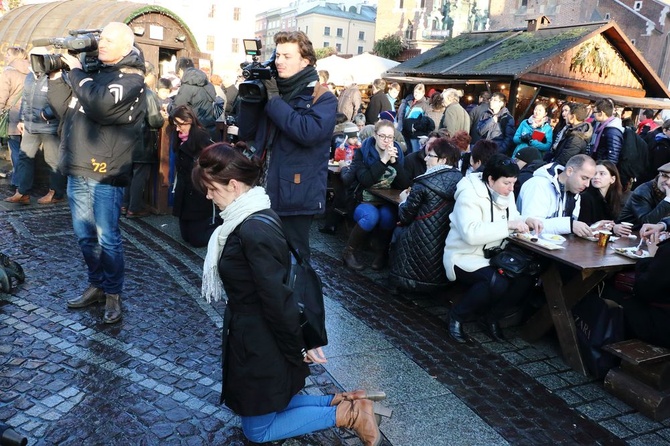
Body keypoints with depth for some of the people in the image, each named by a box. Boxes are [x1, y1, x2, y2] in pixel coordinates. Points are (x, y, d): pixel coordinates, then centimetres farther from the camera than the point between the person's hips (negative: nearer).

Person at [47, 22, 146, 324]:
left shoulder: (131, 78, -8)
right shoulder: (93, 71, 15)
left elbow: (100, 105, -25)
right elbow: (66, 110, 18)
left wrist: (76, 72, -12)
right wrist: (55, 77, 6)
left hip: (105, 172, -7)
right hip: (77, 170, 8)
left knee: (107, 238, 0)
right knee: (84, 235, 14)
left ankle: (113, 295, 13)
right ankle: (96, 286, 29)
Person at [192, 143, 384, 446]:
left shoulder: (253, 231, -29)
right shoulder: (255, 216, 2)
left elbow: (278, 299, -25)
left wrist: (299, 349, -13)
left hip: (260, 343, -9)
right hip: (259, 335, 9)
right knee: (265, 404, 25)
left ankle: (347, 414, 11)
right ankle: (343, 401, 23)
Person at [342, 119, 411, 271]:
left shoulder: (398, 154, 2)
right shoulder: (362, 152, -6)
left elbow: (404, 185, -8)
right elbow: (365, 180, -23)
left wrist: (394, 161, -18)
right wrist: (384, 160, -25)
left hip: (387, 203, 2)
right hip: (363, 201, -2)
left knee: (387, 215, -32)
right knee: (371, 216, -34)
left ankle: (382, 253, -6)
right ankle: (349, 252, -13)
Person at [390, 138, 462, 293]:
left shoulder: (424, 182, -15)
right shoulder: (460, 180, 1)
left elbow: (405, 217, -7)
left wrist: (404, 200, 14)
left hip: (423, 246, -5)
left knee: (398, 231, 23)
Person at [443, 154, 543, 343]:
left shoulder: (505, 193, 5)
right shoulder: (469, 195, -21)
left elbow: (512, 219, 17)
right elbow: (471, 233, -34)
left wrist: (527, 221, -7)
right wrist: (508, 225, -33)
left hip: (493, 255, 8)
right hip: (465, 257, -8)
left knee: (526, 278, -16)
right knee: (497, 283, -33)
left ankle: (491, 316, 8)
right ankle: (457, 315, -7)